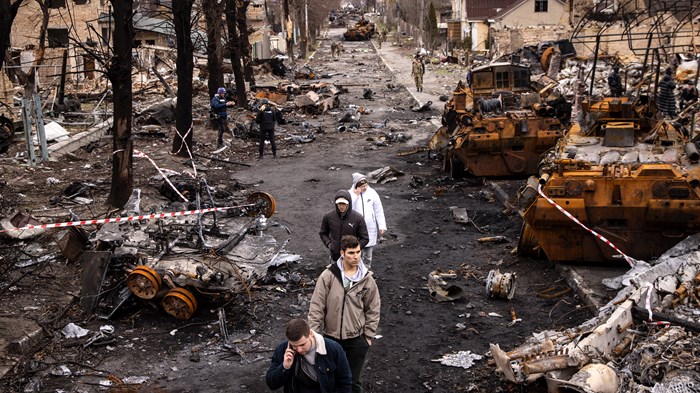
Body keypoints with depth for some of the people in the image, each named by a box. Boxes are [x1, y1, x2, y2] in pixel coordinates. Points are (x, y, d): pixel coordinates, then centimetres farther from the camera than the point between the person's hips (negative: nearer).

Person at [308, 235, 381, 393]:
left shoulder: (367, 278, -7)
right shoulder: (328, 275, -13)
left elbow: (373, 309, 2)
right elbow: (316, 307, -8)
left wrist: (369, 335, 1)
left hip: (357, 339, 0)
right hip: (331, 337, 0)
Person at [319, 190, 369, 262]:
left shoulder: (358, 218, -12)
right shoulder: (328, 216, -5)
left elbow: (365, 239, -3)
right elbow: (323, 233, 13)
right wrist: (328, 244, -3)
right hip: (335, 257, 2)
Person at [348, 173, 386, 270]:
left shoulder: (372, 193, -6)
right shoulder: (350, 194, -9)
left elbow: (379, 211, -1)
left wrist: (382, 226, -3)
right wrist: (355, 195, -25)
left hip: (370, 228, 1)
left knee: (368, 253, 14)